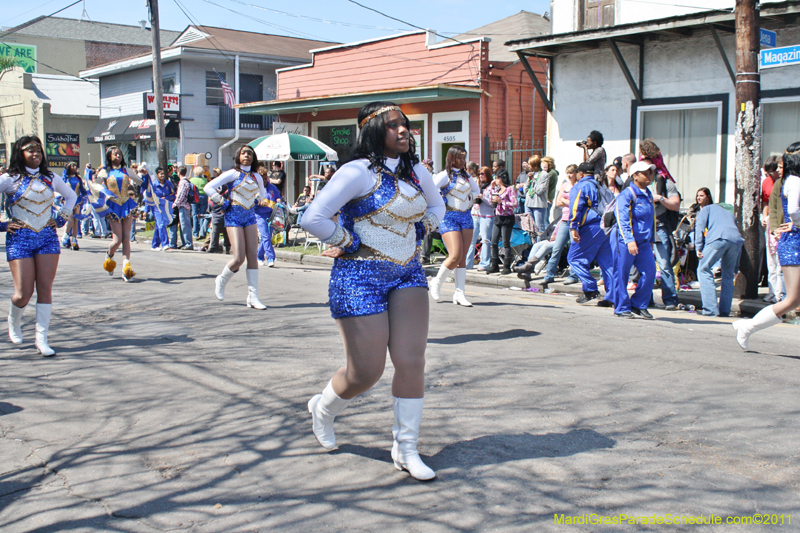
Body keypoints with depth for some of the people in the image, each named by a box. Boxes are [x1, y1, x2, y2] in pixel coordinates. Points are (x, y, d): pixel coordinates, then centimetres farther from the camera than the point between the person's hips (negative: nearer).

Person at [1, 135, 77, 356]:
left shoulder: (51, 178, 9)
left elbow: (71, 196, 25)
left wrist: (62, 218, 13)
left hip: (48, 238, 3)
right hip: (20, 238, -3)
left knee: (45, 289, -3)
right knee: (24, 294, -5)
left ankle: (42, 339, 1)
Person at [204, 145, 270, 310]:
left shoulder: (256, 177, 11)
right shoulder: (233, 174, -4)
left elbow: (262, 193, 31)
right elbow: (209, 187, -7)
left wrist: (262, 200, 12)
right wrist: (222, 202, -7)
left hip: (250, 216, 5)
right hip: (234, 216, -5)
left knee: (253, 256, -3)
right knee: (239, 258, -11)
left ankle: (253, 297, 0)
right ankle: (221, 281, 19)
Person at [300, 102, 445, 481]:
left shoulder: (416, 171, 8)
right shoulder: (359, 172, -13)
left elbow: (437, 206, 29)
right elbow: (313, 219, -18)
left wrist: (417, 231, 12)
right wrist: (351, 244, -9)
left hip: (408, 275, 6)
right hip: (361, 278, -6)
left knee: (412, 362, -4)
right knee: (366, 373, -1)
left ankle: (405, 449, 8)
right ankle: (323, 408, 32)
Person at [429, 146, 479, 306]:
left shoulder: (467, 176, 14)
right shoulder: (445, 175, -6)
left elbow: (476, 190, 30)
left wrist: (469, 198, 12)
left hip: (466, 216, 6)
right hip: (449, 217, -6)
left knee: (463, 257, 1)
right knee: (455, 255, -14)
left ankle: (459, 294, 4)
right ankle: (436, 283, 8)